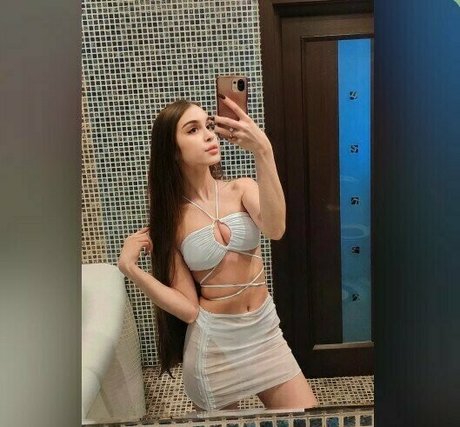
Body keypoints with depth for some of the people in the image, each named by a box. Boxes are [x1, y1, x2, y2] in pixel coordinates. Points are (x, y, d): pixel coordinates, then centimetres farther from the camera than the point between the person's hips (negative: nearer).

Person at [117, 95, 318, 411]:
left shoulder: (242, 189, -5)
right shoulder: (170, 218, -7)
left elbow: (275, 229, -28)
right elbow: (189, 308, -11)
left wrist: (263, 153, -38)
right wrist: (129, 267, -20)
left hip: (266, 332, 2)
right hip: (213, 343, -1)